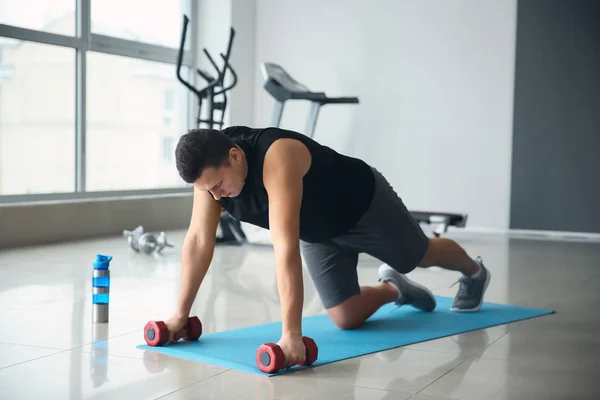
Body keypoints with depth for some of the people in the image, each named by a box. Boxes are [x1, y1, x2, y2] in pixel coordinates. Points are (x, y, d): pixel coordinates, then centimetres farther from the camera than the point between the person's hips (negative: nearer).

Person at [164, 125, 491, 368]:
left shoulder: (277, 157, -46)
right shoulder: (210, 166, -25)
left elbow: (286, 247, -53)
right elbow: (198, 241, -19)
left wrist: (292, 334, -57)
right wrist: (180, 314, -19)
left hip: (364, 204, -5)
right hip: (317, 231, 6)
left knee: (424, 255, 20)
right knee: (347, 319, 3)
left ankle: (474, 271, 55)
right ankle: (392, 289, 35)